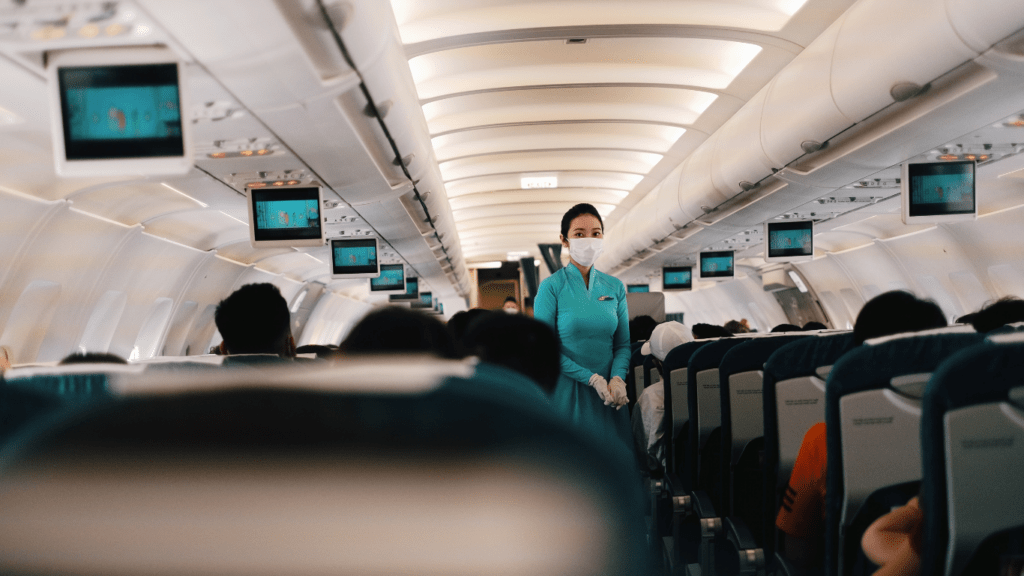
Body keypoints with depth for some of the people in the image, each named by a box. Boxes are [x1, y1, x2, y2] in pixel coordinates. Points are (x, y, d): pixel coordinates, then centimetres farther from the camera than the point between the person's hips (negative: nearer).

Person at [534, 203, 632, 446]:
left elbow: (623, 344, 9)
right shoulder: (551, 286, -5)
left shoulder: (615, 287, 7)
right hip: (566, 391, -4)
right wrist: (591, 378, -15)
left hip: (608, 396, 4)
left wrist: (617, 379, -11)